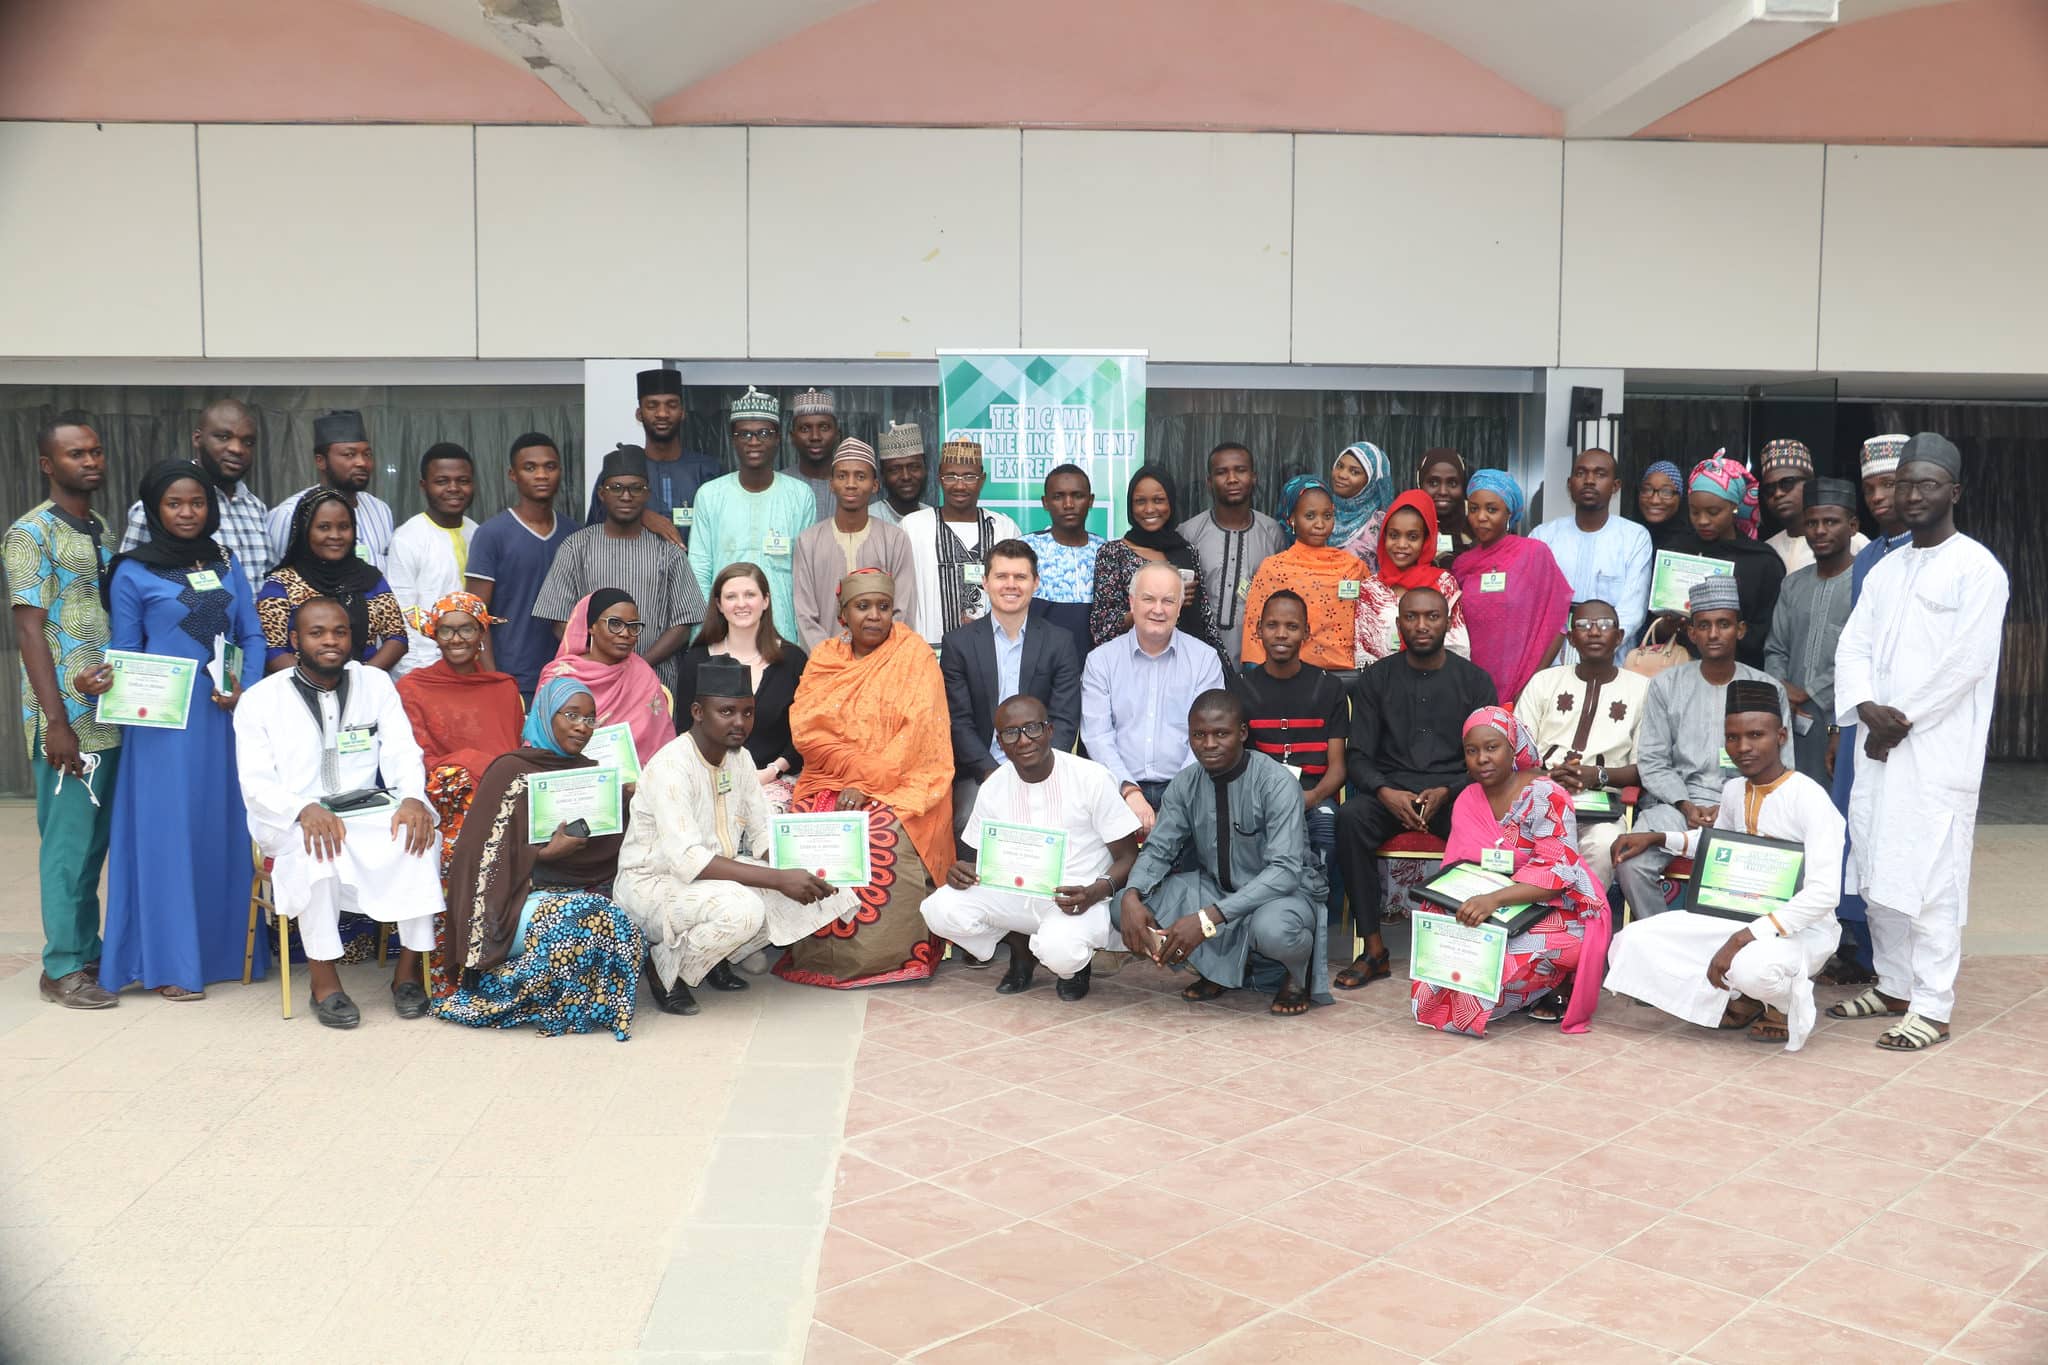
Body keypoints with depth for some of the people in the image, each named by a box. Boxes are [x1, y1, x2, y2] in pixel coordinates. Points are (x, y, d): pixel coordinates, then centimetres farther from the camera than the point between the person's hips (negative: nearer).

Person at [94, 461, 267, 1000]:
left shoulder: (226, 563, 11)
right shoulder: (133, 573, 0)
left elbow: (252, 635, 9)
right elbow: (124, 652, 2)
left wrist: (246, 687, -6)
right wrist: (103, 682, -17)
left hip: (226, 718, 4)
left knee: (225, 829, 9)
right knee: (168, 832, -1)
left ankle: (224, 947, 20)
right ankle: (170, 962, 6)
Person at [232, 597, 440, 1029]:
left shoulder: (376, 684, 11)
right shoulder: (260, 700, 4)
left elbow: (402, 755, 3)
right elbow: (256, 784, -5)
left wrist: (412, 798, -20)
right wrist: (305, 810, -27)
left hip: (369, 814, 2)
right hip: (292, 824, -2)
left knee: (418, 831, -29)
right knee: (317, 845, -37)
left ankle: (409, 970, -20)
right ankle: (323, 979, -26)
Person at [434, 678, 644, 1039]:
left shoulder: (591, 773, 17)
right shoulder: (511, 771, 1)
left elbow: (611, 848, 17)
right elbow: (484, 851, -5)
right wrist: (547, 853, -15)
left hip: (587, 891, 4)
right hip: (524, 896, -4)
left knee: (622, 926, -31)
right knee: (586, 920, -36)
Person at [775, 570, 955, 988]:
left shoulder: (913, 654, 0)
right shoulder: (824, 657, 11)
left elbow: (917, 732, -10)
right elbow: (805, 728, 0)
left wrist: (867, 784, -19)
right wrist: (861, 766, -15)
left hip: (900, 783, -3)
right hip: (830, 780, 3)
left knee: (884, 837, -32)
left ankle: (886, 955, -15)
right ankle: (818, 954, -12)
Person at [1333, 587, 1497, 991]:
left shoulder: (1474, 680, 9)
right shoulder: (1376, 679, 10)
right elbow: (1357, 756, 5)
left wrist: (1445, 792, -14)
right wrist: (1386, 792, -16)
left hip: (1454, 794, -1)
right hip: (1389, 791, 1)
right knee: (1350, 818, -32)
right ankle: (1373, 948, -26)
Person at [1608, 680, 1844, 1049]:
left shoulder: (1808, 797, -19)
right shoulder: (1734, 790, 4)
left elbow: (1824, 892, -28)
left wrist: (1744, 938, -31)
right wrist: (1658, 838, 10)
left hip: (1800, 928, -7)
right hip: (1738, 917, 7)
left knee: (1751, 967, -40)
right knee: (1635, 942, -10)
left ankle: (1788, 1004, -2)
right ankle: (1738, 1001, 5)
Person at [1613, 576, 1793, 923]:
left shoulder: (1766, 690, 8)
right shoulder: (1666, 685, 9)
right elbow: (1652, 761, 6)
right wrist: (1686, 806, -10)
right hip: (1676, 802, 1)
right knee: (1631, 862, -26)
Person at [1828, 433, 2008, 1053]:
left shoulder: (1977, 569, -4)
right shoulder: (1885, 570, 17)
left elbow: (1967, 661, -12)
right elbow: (1853, 645, 10)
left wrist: (1904, 721, -11)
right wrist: (1867, 707, -8)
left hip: (1938, 750, -7)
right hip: (1880, 745, 7)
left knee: (1929, 875, -7)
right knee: (1876, 869, 11)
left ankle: (1932, 1007, -1)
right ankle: (1893, 986, 24)